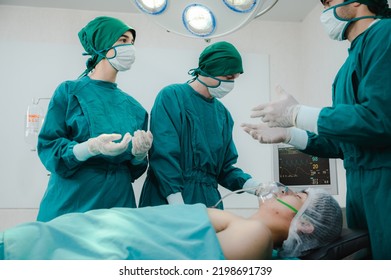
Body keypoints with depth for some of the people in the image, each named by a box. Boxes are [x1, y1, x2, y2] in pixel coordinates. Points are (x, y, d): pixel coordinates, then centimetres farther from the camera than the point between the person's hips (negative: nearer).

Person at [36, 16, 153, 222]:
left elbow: (134, 168, 11)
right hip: (70, 203, -3)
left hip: (118, 202, 4)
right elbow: (47, 148, -8)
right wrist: (91, 147, -25)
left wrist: (139, 153, -11)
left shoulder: (133, 106, 8)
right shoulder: (69, 91, -3)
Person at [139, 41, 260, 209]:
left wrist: (250, 184, -5)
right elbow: (164, 154, -16)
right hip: (167, 199, -5)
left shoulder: (223, 114, 11)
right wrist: (177, 203, -22)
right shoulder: (171, 97, -6)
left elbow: (225, 166, 12)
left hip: (208, 201, 5)